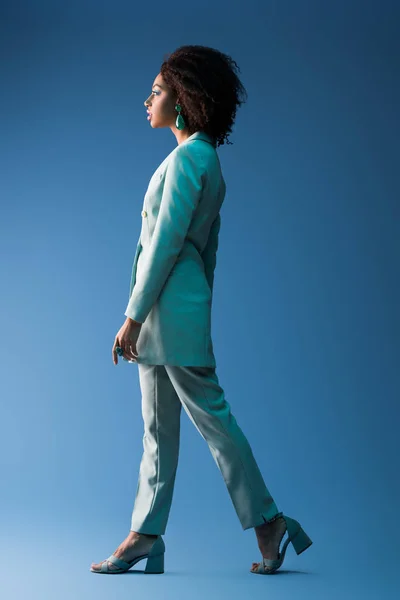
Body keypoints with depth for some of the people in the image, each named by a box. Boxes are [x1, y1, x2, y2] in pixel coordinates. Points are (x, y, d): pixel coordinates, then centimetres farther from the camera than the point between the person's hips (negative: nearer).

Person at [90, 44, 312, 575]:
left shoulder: (187, 158, -13)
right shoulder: (207, 160, 16)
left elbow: (166, 242, -19)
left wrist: (132, 317, -17)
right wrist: (199, 309, 22)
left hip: (172, 306, -10)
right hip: (175, 310, 10)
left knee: (210, 416, -2)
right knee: (158, 426, 10)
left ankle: (268, 520, 10)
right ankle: (145, 533, 17)